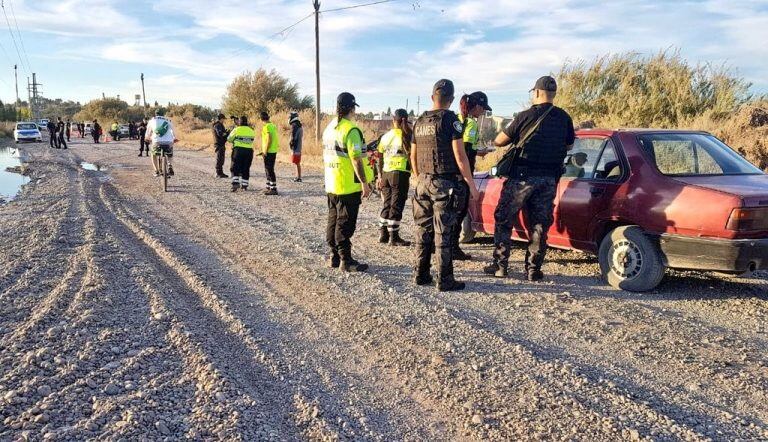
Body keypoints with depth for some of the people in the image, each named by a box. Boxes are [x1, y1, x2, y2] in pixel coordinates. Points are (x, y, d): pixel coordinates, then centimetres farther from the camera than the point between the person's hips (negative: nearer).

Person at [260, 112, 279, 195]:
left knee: (270, 170, -6)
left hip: (269, 151, -9)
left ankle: (273, 189, -6)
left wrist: (265, 151, -16)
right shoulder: (273, 126, 13)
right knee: (268, 169, 17)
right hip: (274, 150, 9)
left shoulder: (266, 127, -14)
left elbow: (269, 139, -22)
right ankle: (269, 187, 25)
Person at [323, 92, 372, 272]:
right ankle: (346, 260, 1)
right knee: (345, 223, -4)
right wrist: (364, 183, -15)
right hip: (349, 187, -8)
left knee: (333, 220, 14)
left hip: (331, 186, 8)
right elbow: (356, 160, -20)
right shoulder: (351, 130, -16)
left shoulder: (329, 128, 11)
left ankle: (334, 256, 21)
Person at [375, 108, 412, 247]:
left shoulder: (385, 136, 9)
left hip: (386, 174, 5)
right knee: (397, 205, -1)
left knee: (387, 204, 15)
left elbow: (380, 159, 11)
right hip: (400, 173, -5)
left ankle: (383, 235, 18)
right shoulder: (406, 136, -7)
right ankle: (394, 237, 1)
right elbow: (411, 154, -16)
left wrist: (380, 176, 15)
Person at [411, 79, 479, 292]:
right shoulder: (450, 120, -9)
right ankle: (445, 280, 2)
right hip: (445, 184, -6)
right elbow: (460, 156, -13)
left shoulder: (419, 122, 11)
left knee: (423, 230, 12)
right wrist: (471, 184, -7)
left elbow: (413, 157, 16)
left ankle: (420, 274, 18)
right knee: (443, 233, -3)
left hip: (424, 182, 6)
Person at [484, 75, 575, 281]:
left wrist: (515, 138, 17)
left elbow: (499, 141, -4)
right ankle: (533, 269, 13)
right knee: (540, 225, 11)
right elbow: (569, 146, 17)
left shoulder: (525, 116, -9)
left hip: (522, 177, -4)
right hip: (549, 179, 4)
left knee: (504, 221, 7)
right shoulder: (564, 118, 4)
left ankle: (500, 266, 8)